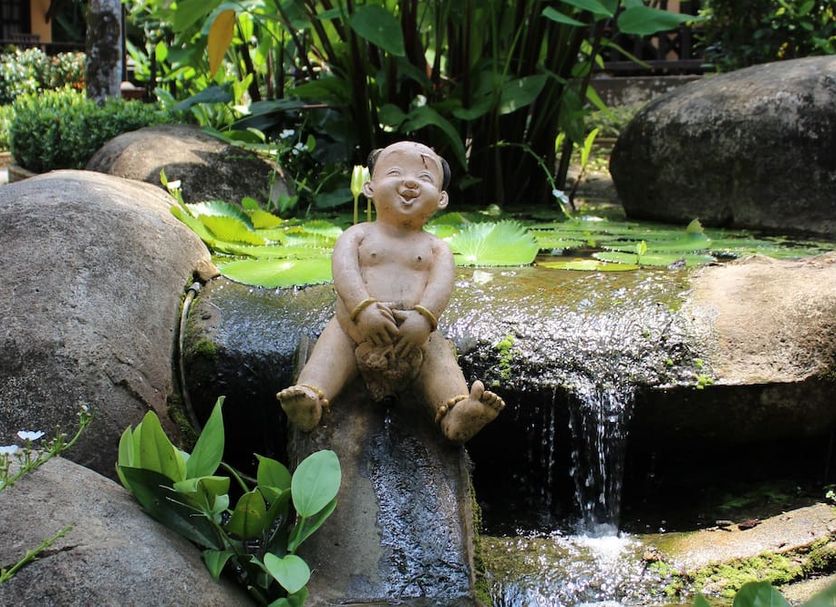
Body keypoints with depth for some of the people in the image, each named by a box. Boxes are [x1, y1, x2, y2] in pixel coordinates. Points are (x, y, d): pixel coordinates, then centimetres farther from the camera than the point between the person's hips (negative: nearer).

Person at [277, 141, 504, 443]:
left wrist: (423, 317, -31)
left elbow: (441, 285, -9)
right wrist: (363, 307, -31)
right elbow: (344, 270, -11)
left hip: (416, 339, 0)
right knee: (332, 344, -25)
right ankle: (309, 398, -41)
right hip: (356, 331, 0)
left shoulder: (436, 248, 10)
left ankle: (457, 416, -41)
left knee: (440, 355, -22)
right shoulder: (358, 235, 7)